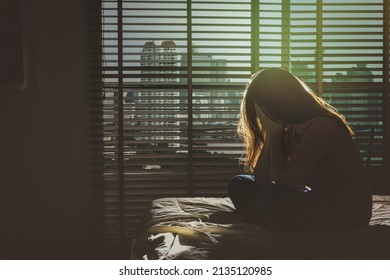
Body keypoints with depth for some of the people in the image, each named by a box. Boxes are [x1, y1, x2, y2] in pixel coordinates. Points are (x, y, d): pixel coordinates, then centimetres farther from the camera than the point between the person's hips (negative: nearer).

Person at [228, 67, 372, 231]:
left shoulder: (322, 127, -22)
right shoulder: (290, 129, 5)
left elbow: (282, 180, -22)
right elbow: (261, 179, 1)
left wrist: (274, 133, -15)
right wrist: (272, 134, -7)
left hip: (349, 212, -9)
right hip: (317, 200, 9)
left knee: (270, 198, -32)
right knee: (239, 185, 2)